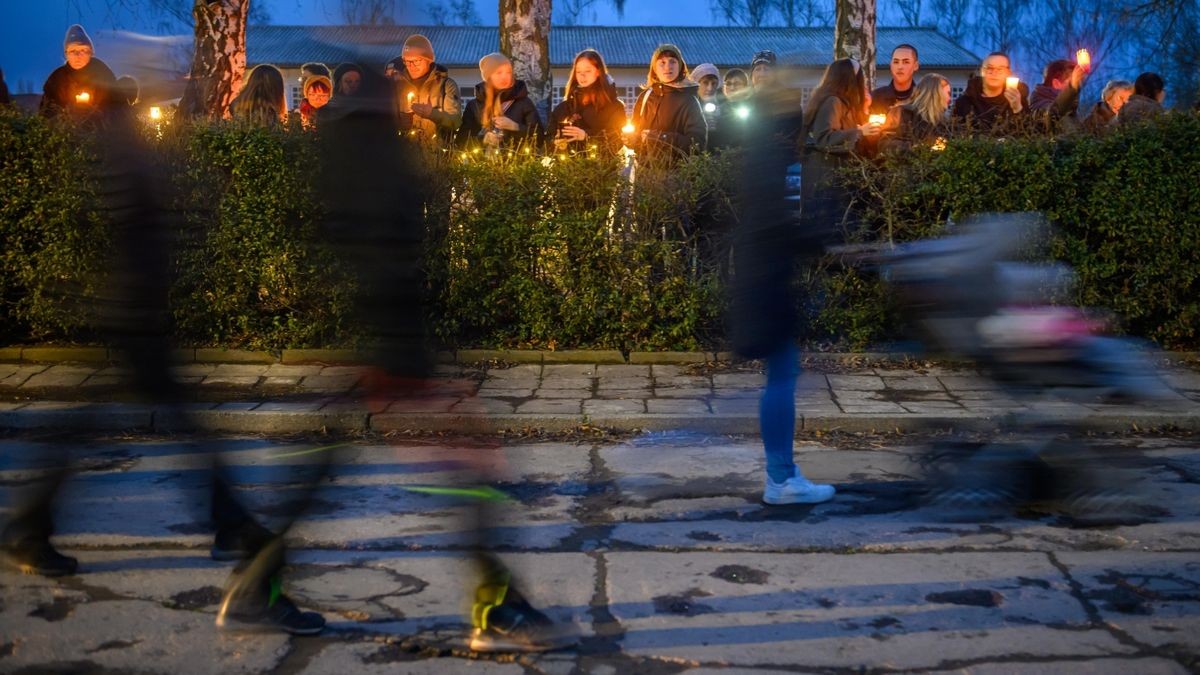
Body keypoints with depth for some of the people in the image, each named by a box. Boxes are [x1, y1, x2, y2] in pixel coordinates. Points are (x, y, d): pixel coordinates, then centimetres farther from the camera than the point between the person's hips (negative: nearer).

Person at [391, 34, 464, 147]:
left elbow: (456, 121, -5)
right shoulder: (396, 82, 11)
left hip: (436, 149, -2)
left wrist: (432, 113, -22)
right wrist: (397, 119, -6)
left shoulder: (446, 84, 5)